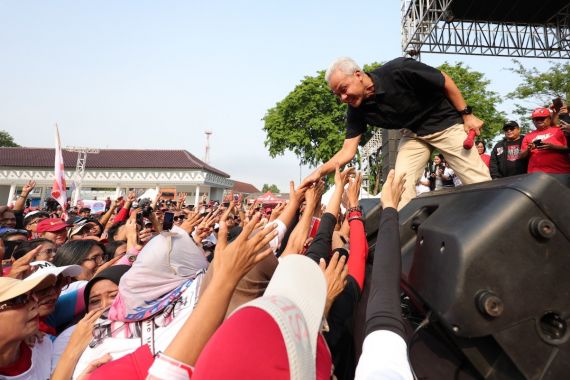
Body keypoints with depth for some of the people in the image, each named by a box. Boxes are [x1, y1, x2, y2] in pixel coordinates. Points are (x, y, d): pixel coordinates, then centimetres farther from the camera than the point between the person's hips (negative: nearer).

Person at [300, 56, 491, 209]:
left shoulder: (399, 70, -29)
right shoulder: (357, 111, -15)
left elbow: (445, 80, -16)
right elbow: (348, 150, -17)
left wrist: (467, 115, -13)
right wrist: (320, 171, -31)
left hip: (445, 123, -3)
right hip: (414, 134, 4)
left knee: (480, 183, -4)